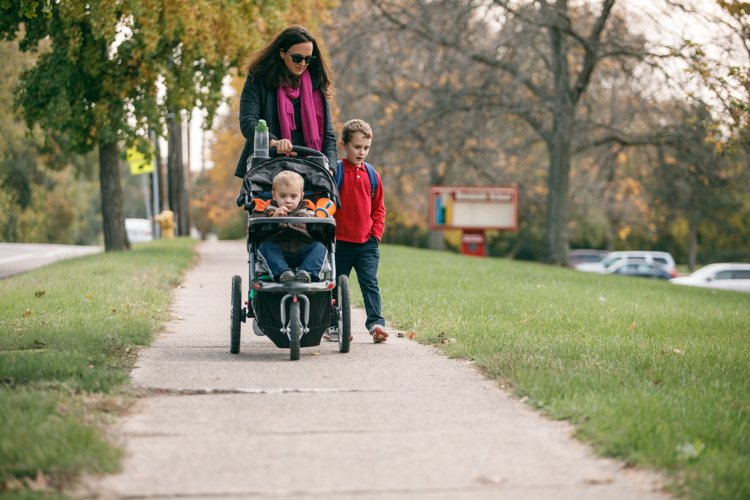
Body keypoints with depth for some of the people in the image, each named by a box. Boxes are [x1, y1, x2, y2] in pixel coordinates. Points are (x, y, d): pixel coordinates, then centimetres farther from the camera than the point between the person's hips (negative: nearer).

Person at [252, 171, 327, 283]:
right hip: (277, 253, -1)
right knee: (265, 247, -28)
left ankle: (307, 273, -47)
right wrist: (273, 217, -9)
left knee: (320, 247, -23)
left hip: (302, 252, 1)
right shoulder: (268, 209, 23)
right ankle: (282, 273, -49)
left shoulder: (307, 212, 26)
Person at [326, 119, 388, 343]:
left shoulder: (371, 175, 8)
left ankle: (376, 323, -7)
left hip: (367, 243, 2)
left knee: (370, 283, -5)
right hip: (341, 242, -2)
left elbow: (378, 208, 15)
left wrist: (376, 232, 4)